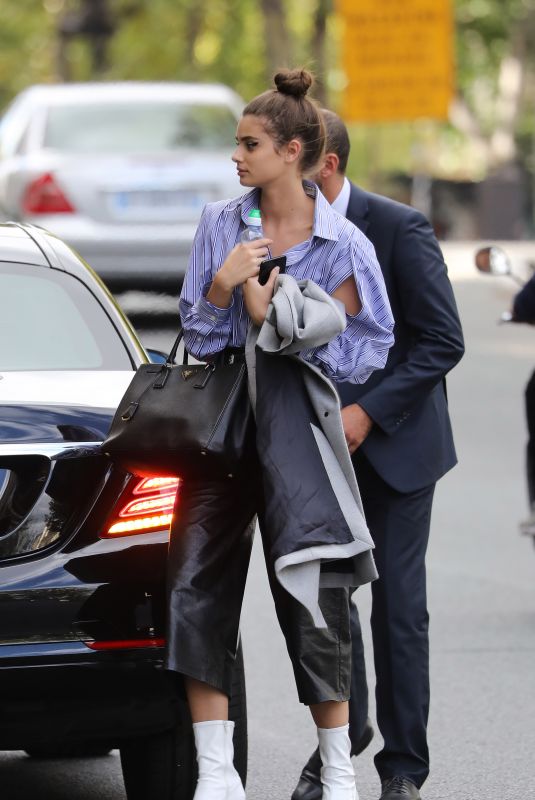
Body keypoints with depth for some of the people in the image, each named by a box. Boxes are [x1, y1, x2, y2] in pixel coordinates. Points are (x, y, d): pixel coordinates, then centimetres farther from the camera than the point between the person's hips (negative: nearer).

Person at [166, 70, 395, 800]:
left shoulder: (342, 245, -6)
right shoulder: (220, 225, 5)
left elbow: (363, 350, -5)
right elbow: (195, 334, 7)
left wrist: (275, 319, -14)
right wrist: (221, 285, -13)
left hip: (298, 423, -4)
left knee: (311, 599, -2)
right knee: (198, 587, -3)